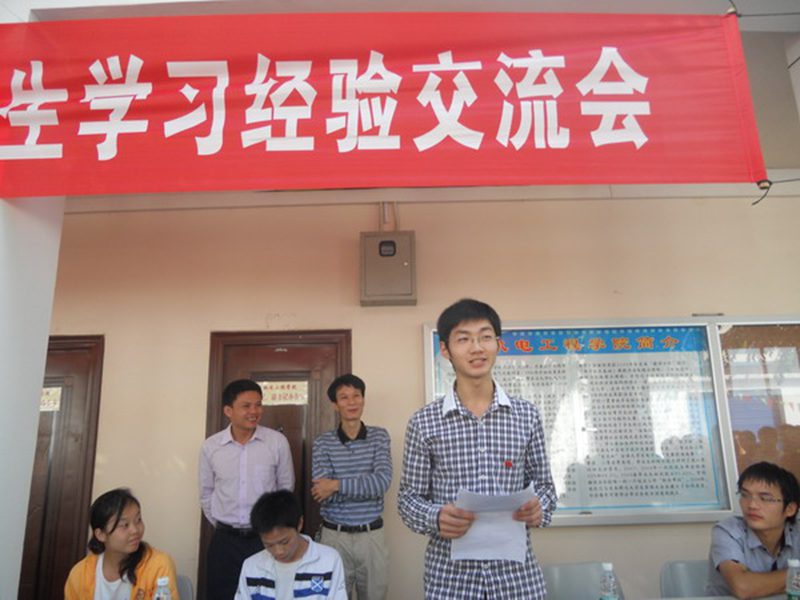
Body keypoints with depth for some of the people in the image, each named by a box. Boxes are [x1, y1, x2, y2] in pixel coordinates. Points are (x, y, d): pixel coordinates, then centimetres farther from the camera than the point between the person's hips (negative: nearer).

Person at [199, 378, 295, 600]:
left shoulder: (277, 441, -8)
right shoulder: (210, 446, -4)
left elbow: (286, 488, 3)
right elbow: (206, 492, 9)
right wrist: (220, 524, 11)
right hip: (225, 540, 1)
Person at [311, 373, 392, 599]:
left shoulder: (380, 436, -1)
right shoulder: (323, 443, -3)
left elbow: (383, 482, -14)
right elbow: (321, 492, -13)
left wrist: (338, 485, -18)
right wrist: (367, 483, -16)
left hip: (372, 535, 1)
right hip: (334, 536, -1)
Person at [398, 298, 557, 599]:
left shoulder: (527, 415, 1)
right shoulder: (424, 422, -4)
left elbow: (543, 484, 8)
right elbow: (409, 497, 1)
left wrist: (539, 508, -13)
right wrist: (435, 519, -19)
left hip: (516, 572, 2)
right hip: (450, 575, -1)